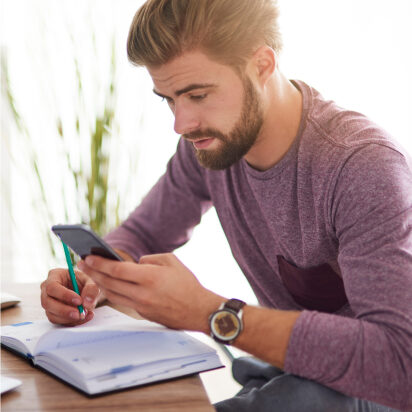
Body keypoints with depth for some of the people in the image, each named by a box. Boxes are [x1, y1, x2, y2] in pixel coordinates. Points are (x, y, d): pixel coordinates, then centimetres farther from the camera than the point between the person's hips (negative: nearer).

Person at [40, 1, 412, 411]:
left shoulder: (365, 165, -28)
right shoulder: (210, 139, -7)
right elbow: (142, 233, 9)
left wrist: (210, 313, -39)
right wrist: (89, 282, -15)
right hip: (288, 371, 5)